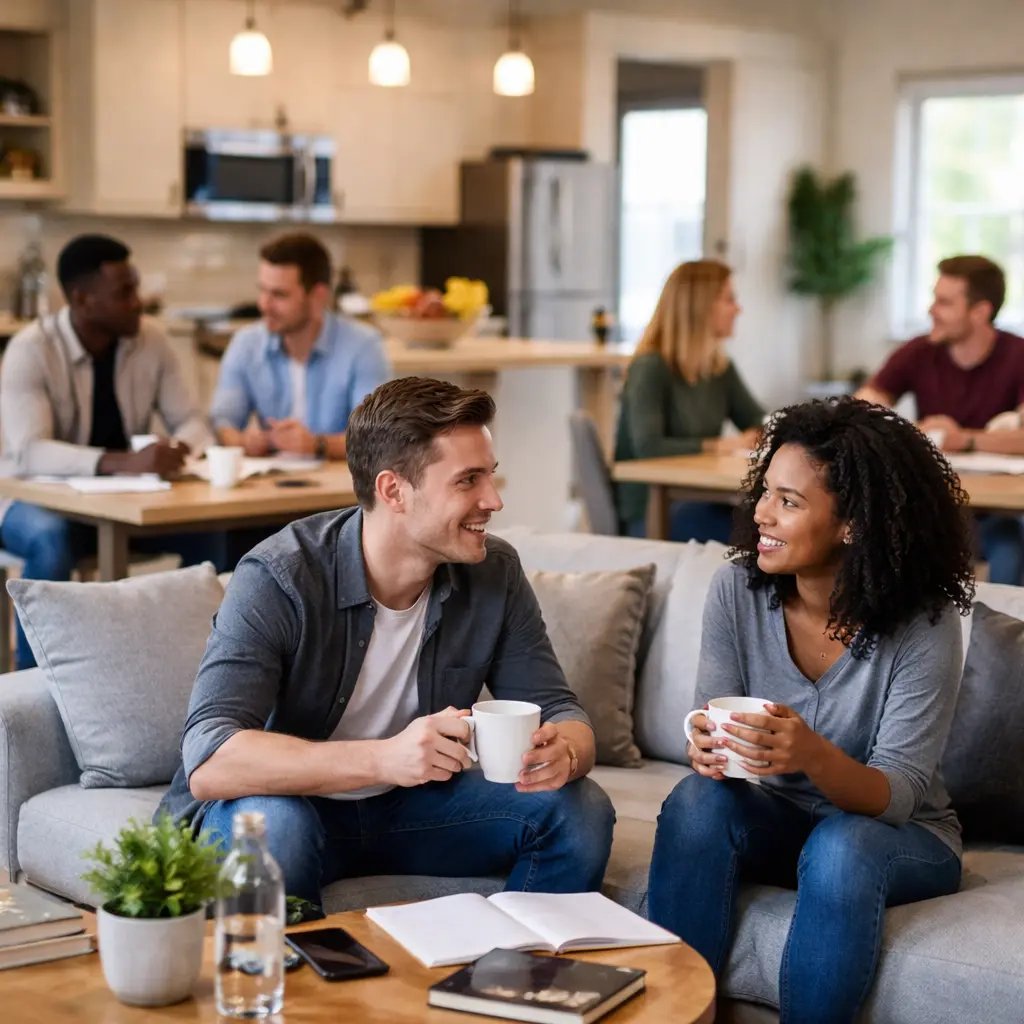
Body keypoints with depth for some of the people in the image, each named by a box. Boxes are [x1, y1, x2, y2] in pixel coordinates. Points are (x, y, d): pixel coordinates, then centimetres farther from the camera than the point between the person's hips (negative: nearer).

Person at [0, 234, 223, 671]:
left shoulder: (151, 340, -6)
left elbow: (191, 421, -3)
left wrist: (180, 448, -30)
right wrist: (122, 461, -47)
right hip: (38, 498, -4)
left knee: (209, 529, -22)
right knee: (52, 540, -38)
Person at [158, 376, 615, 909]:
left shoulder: (494, 575, -8)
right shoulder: (279, 579, -25)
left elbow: (560, 710, -4)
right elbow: (208, 763, -34)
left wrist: (564, 753, -31)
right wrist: (382, 759, -47)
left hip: (413, 806, 5)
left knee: (579, 809, -14)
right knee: (272, 824, -37)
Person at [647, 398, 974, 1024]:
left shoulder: (923, 625, -20)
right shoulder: (738, 591, -10)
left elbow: (896, 795, -20)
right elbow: (712, 727, -7)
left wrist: (814, 756, -42)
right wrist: (708, 749, -32)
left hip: (901, 836, -3)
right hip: (779, 818, 3)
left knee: (840, 849, -35)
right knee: (696, 800, -27)